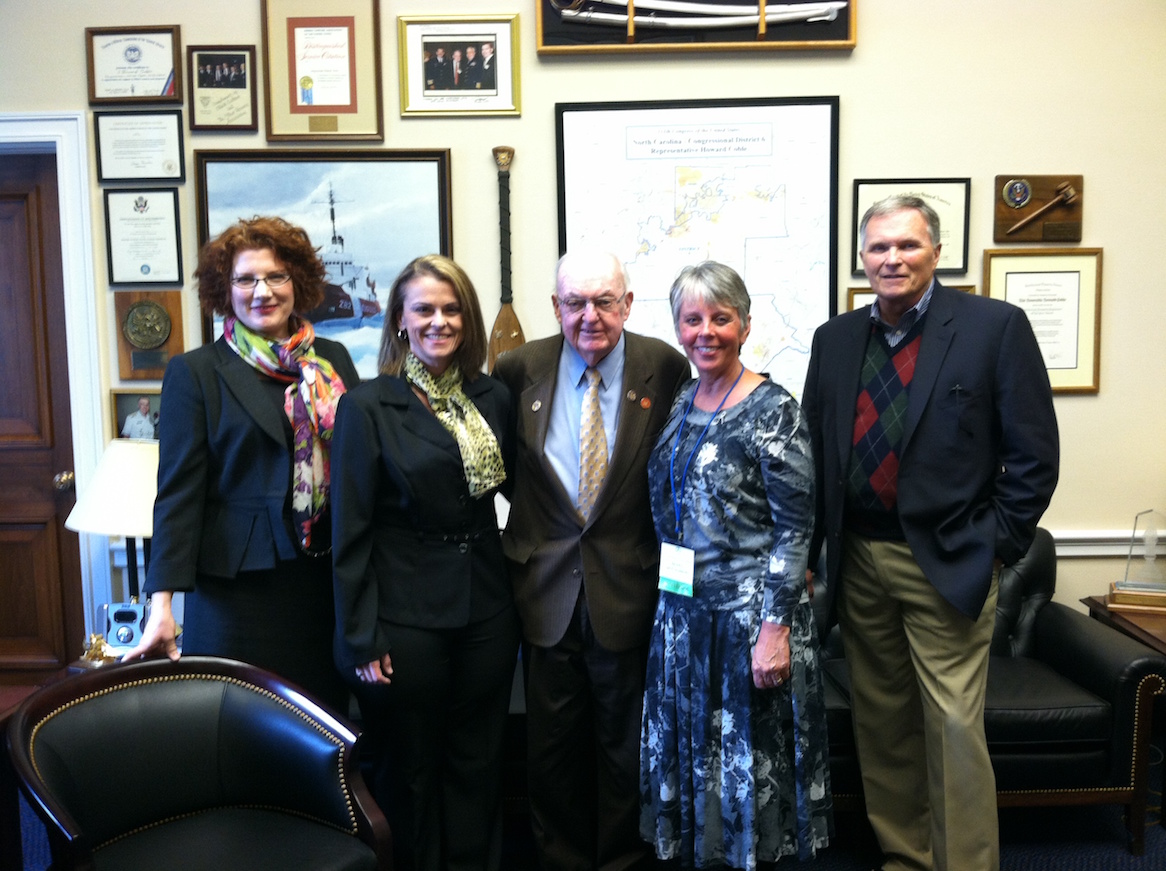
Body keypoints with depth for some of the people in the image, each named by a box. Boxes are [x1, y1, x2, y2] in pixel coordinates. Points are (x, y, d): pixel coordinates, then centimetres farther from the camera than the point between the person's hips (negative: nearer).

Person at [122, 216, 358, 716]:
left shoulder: (333, 360, 7)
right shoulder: (195, 373, -1)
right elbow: (179, 493, -5)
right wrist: (162, 604, -11)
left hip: (327, 584, 3)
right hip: (238, 589, -3)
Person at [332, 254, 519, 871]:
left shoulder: (494, 399, 5)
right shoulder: (367, 406, -7)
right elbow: (351, 532, -8)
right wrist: (361, 640, -9)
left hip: (486, 610, 4)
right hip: (405, 617, -3)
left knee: (478, 765, 15)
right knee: (409, 772, 12)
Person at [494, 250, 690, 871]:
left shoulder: (665, 368, -6)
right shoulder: (519, 369, -2)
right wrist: (525, 528, 4)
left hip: (628, 585, -1)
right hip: (547, 586, 2)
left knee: (625, 744, 13)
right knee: (552, 744, 15)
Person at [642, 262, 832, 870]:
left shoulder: (772, 409, -12)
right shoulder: (679, 404, 8)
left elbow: (795, 528, -15)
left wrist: (775, 627, -18)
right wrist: (666, 604, 12)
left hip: (749, 612, -6)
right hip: (683, 610, 6)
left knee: (746, 756, 8)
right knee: (688, 749, 16)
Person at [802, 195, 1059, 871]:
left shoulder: (996, 326, -5)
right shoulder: (835, 339, 7)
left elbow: (1034, 454, -5)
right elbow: (815, 451, 11)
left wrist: (994, 548, -8)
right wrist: (809, 553, 6)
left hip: (947, 563, -4)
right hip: (857, 561, 4)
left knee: (955, 729, -2)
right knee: (881, 724, 14)